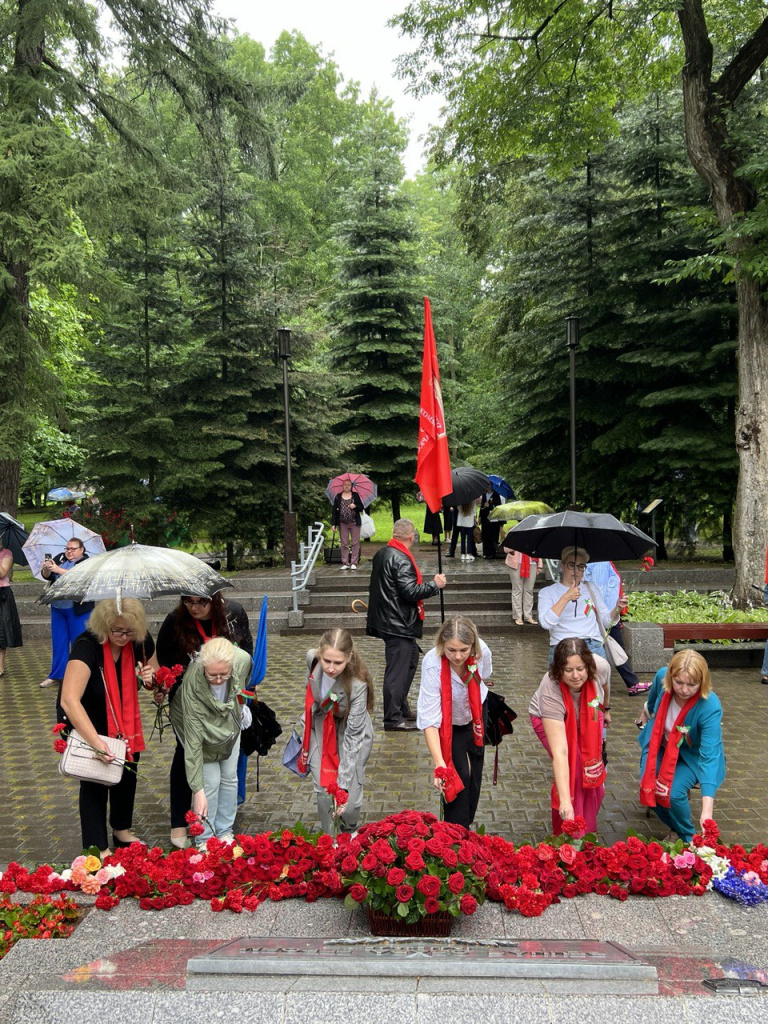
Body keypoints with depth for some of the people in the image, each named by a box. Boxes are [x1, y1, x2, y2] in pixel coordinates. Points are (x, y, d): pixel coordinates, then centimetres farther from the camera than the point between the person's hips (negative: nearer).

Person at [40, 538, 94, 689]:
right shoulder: (60, 558, 9)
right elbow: (47, 576, 4)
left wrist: (59, 570, -30)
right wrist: (46, 569, -18)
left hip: (77, 610, -5)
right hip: (58, 608, 5)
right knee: (58, 642, 11)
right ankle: (56, 676, 21)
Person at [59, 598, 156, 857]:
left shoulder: (141, 642, -17)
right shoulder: (87, 646, -35)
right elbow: (69, 700, -45)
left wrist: (151, 676, -23)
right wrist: (97, 742, -51)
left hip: (125, 721, 5)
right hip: (86, 722, -5)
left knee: (127, 773, 14)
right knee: (95, 782, -2)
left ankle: (122, 831, 37)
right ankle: (98, 850, 12)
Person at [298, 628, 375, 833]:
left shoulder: (357, 684, -35)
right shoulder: (312, 658, -23)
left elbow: (353, 736, -31)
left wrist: (344, 783, -33)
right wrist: (306, 723, 16)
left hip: (350, 731, -3)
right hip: (321, 729, 3)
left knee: (349, 801, -5)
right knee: (323, 791, -5)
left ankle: (350, 838, 28)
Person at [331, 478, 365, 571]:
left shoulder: (355, 495, 6)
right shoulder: (338, 497, 6)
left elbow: (361, 508, 7)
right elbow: (334, 511, 3)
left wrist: (355, 506, -15)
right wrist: (333, 524, -3)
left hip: (354, 523, 0)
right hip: (342, 523, 0)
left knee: (355, 543, -1)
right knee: (344, 544, 2)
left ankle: (354, 563, 4)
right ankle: (345, 563, 7)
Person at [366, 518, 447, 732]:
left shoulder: (381, 554, 11)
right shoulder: (401, 560, -20)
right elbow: (410, 592, -24)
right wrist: (435, 585, -12)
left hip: (386, 619, 11)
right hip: (398, 624, -11)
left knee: (411, 659, 21)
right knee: (397, 669, -4)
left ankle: (402, 708, 29)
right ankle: (393, 719, 3)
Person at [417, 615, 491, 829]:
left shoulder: (482, 650, -30)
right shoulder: (432, 665, -41)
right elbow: (429, 719, -41)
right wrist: (439, 763, -48)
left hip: (475, 713, 4)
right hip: (447, 722, -4)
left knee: (474, 771, 14)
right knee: (459, 774, -13)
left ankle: (467, 823, 35)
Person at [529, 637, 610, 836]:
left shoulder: (600, 667, -35)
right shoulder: (550, 693, -44)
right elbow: (559, 752, -47)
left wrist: (606, 709, 13)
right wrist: (565, 800, -52)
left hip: (588, 718, 4)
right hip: (549, 719, -3)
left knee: (593, 771, -4)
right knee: (571, 770, -19)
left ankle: (587, 832, 19)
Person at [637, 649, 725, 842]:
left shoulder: (710, 708, -36)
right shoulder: (662, 676, -25)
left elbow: (709, 756, -40)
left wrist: (707, 812, -46)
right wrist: (644, 714, 23)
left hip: (692, 755, -3)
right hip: (660, 745, 4)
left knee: (673, 792, -24)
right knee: (649, 787, -14)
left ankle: (688, 838, 9)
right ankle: (674, 826, 19)